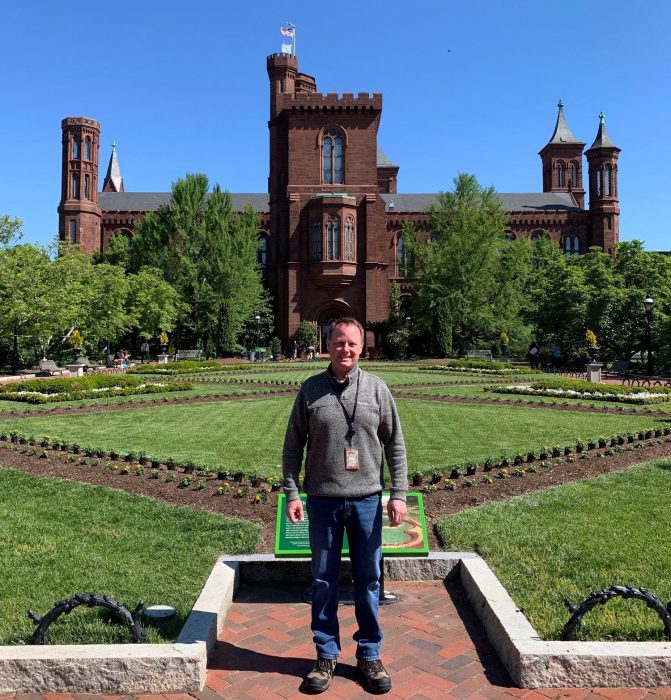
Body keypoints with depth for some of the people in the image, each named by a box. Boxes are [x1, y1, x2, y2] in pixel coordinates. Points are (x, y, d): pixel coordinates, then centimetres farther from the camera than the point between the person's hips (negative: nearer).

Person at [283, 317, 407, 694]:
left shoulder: (376, 388, 0)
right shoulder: (311, 389, -1)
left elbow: (395, 443, 3)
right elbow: (294, 444, 3)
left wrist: (399, 494, -2)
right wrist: (292, 493, -3)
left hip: (367, 499, 0)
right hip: (322, 500, 0)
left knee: (369, 580, 12)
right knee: (324, 580, 12)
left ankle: (370, 655, 29)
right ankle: (327, 655, 30)